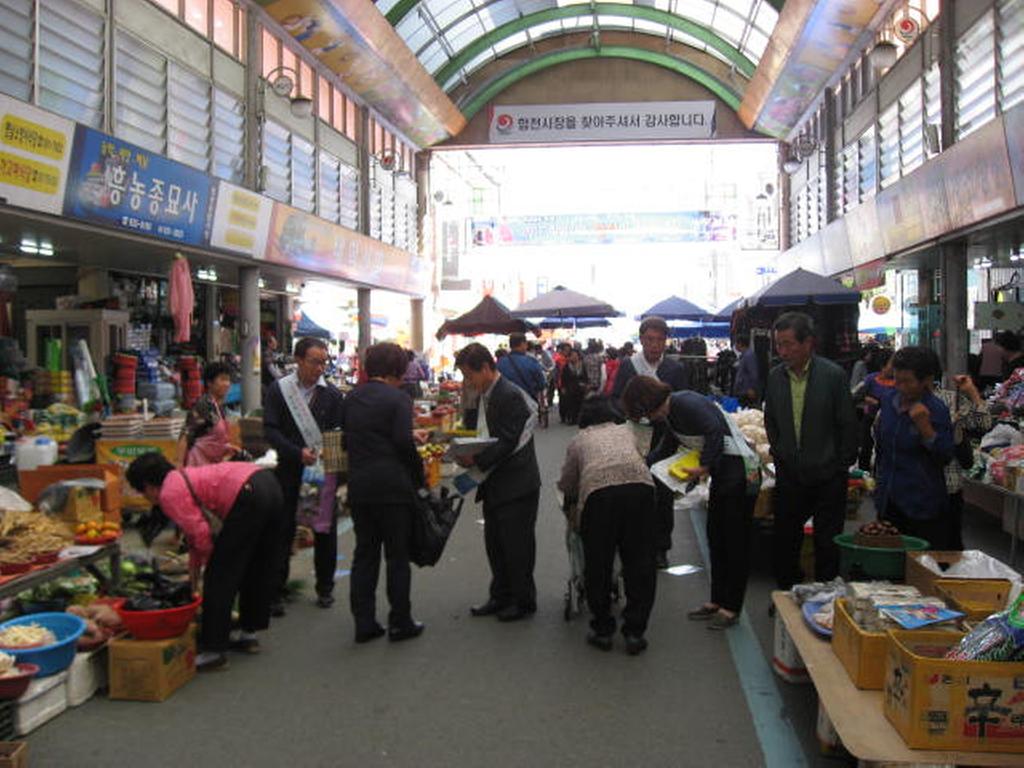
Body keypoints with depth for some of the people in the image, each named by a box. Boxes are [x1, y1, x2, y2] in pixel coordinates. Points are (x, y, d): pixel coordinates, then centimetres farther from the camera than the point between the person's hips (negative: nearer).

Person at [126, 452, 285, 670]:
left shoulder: (169, 495, 0)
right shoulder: (184, 477, 28)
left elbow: (200, 532, -6)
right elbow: (193, 529, 35)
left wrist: (209, 561, 13)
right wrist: (194, 565, 41)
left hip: (248, 495, -10)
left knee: (220, 575, 1)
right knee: (258, 570, 22)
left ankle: (213, 650, 6)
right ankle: (249, 632, 37)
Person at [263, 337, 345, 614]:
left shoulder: (331, 394, 3)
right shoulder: (278, 390, -1)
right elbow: (270, 430, -6)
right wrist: (298, 452, -19)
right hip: (289, 469, -1)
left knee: (325, 529, 8)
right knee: (283, 531, 2)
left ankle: (325, 588, 21)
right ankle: (276, 590, 11)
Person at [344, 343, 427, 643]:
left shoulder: (352, 398, 9)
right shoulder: (397, 399, -10)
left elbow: (346, 440, 13)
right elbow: (405, 443, -16)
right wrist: (420, 477, -4)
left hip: (359, 486, 5)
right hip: (393, 486, -5)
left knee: (364, 554, 12)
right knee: (398, 556, 5)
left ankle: (364, 623, 13)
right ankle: (400, 623, 11)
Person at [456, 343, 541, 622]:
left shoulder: (510, 396, -18)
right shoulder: (486, 395, 10)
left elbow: (507, 443, -22)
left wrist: (476, 461, -24)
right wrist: (468, 454, 0)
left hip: (516, 484, -9)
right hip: (495, 484, 9)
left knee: (516, 545, 2)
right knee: (494, 543, 16)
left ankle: (524, 601, 16)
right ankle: (500, 597, 29)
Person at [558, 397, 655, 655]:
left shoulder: (578, 440, 28)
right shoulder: (626, 430, 33)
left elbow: (566, 485, 31)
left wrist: (577, 496, 51)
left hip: (598, 489, -1)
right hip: (639, 484, 2)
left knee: (598, 565, 12)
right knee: (639, 562, 11)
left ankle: (602, 631, 20)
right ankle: (635, 633, 14)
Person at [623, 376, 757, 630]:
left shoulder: (686, 403, -18)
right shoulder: (670, 414, 11)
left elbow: (715, 431, -26)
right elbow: (666, 448, 25)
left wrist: (705, 466, -20)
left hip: (739, 469, -10)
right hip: (721, 471, 10)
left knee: (735, 540, -1)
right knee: (716, 537, 14)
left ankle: (731, 608, 7)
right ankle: (717, 600, 24)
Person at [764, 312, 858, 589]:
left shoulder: (834, 375, -12)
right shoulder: (775, 376, 1)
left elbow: (848, 425, -6)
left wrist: (842, 465, -4)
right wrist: (778, 454, 9)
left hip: (828, 475, -3)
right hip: (789, 474, 4)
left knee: (827, 544, 6)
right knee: (784, 540, 9)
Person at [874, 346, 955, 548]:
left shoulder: (936, 410, -13)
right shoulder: (890, 401, 5)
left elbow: (945, 457, -17)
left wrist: (924, 426, -28)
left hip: (922, 504, -6)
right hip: (889, 500, 6)